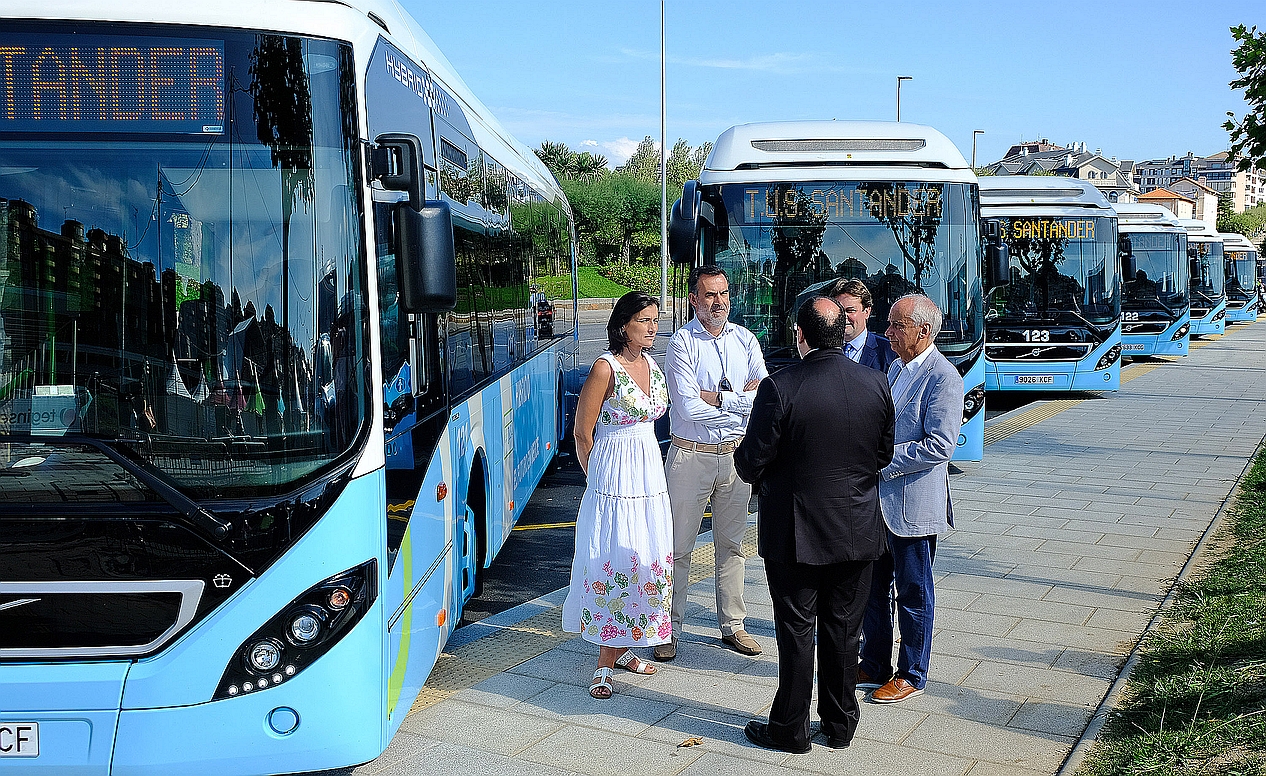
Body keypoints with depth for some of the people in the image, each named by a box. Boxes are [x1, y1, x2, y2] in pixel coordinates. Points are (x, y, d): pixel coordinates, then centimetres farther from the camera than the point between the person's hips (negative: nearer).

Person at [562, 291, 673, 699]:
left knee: (647, 560, 9)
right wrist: (598, 478, 2)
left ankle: (617, 650, 22)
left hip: (650, 475, 7)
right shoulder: (605, 368, -13)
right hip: (614, 478, -7)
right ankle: (610, 657, 5)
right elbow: (583, 433, -8)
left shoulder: (651, 365, 9)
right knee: (614, 561, -5)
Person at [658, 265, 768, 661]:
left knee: (731, 544, 14)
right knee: (677, 546, 3)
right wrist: (740, 399, -12)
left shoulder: (745, 339, 5)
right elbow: (688, 407, -19)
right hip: (691, 455, -4)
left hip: (736, 454, 4)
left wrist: (717, 397, -16)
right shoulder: (681, 342, -9)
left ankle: (732, 625, 26)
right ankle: (669, 628, 14)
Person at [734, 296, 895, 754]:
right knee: (843, 630, 16)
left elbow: (751, 464, -15)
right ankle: (840, 725, 29)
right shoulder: (876, 384, -6)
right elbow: (884, 455, 5)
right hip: (858, 532, 4)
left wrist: (744, 460, 8)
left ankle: (790, 729, 22)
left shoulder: (779, 389, -20)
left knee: (796, 631, 9)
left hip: (795, 533, -4)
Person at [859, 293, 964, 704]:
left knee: (913, 592, 6)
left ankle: (911, 674, 21)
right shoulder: (896, 367, 12)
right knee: (872, 586, 16)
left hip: (913, 503, -8)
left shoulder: (943, 377, -15)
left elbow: (939, 446, -22)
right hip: (877, 498, 9)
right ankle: (874, 666, 30)